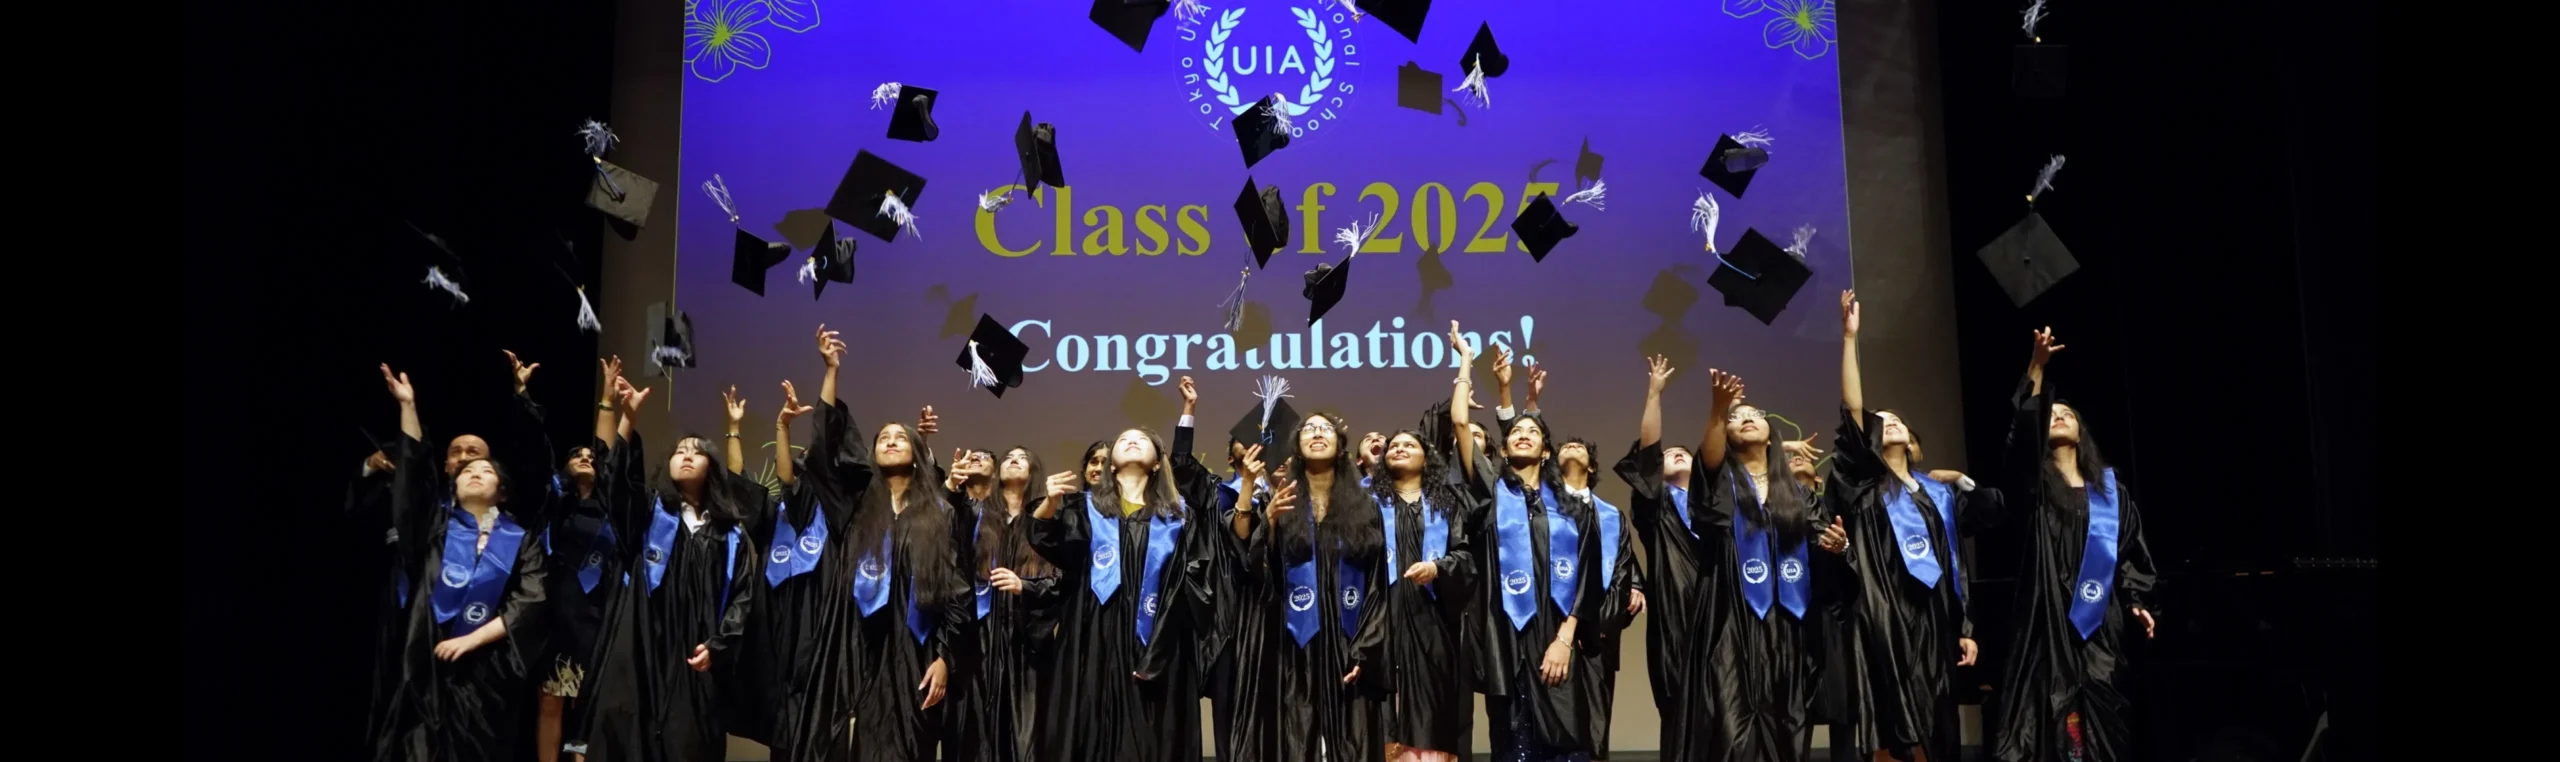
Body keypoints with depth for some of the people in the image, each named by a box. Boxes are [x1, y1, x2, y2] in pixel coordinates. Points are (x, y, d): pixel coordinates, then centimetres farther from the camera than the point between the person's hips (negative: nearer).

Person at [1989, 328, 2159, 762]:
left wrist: (2135, 601, 3)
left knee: (2102, 716, 1)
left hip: (2100, 617, 3)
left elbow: (2130, 551, 17)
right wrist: (2037, 365, -19)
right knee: (2050, 710, -9)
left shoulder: (2108, 487, 16)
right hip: (2050, 612, -3)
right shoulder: (2036, 482, 6)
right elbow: (2023, 427, -11)